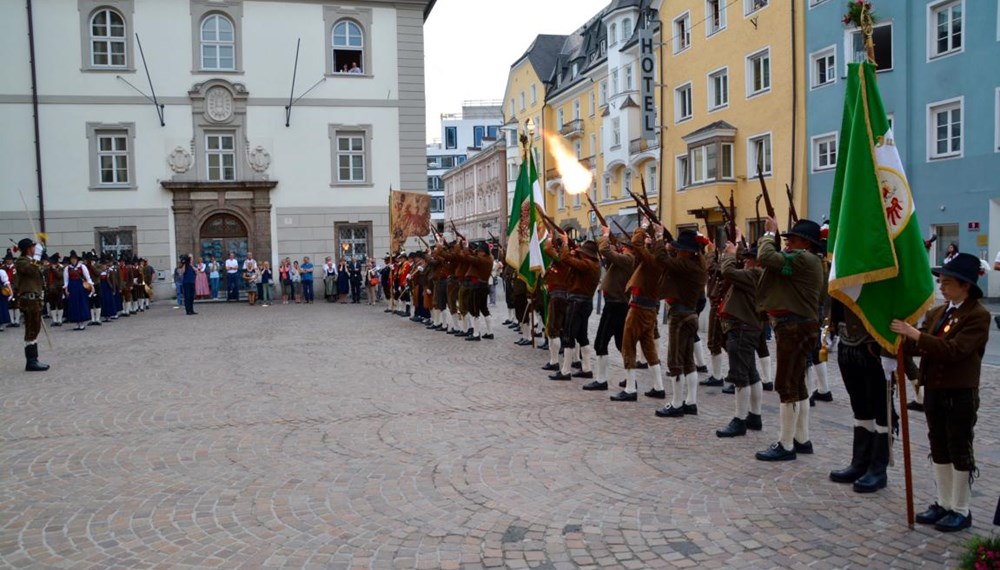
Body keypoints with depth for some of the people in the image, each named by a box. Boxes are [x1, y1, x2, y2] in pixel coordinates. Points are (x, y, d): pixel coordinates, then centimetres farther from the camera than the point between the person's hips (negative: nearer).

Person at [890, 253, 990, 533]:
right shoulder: (936, 312, 10)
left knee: (960, 452, 5)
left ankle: (961, 510, 17)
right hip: (933, 391, 7)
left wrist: (915, 333, -29)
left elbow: (954, 349, -25)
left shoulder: (978, 315, -13)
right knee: (939, 451, 15)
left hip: (960, 395, -7)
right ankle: (944, 503, 28)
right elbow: (919, 347, 8)